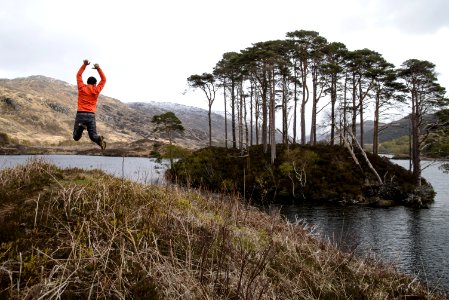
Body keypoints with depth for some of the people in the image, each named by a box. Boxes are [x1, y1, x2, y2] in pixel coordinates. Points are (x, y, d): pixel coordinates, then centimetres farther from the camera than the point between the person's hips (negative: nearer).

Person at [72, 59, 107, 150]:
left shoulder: (82, 88, 6)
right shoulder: (96, 90, 5)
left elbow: (78, 75, 19)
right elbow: (104, 80, 17)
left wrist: (84, 65, 18)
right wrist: (98, 69, 9)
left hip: (80, 114, 0)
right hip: (91, 115, 0)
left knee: (76, 138, 6)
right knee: (93, 136, 7)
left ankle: (80, 127, -26)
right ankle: (99, 139, -29)